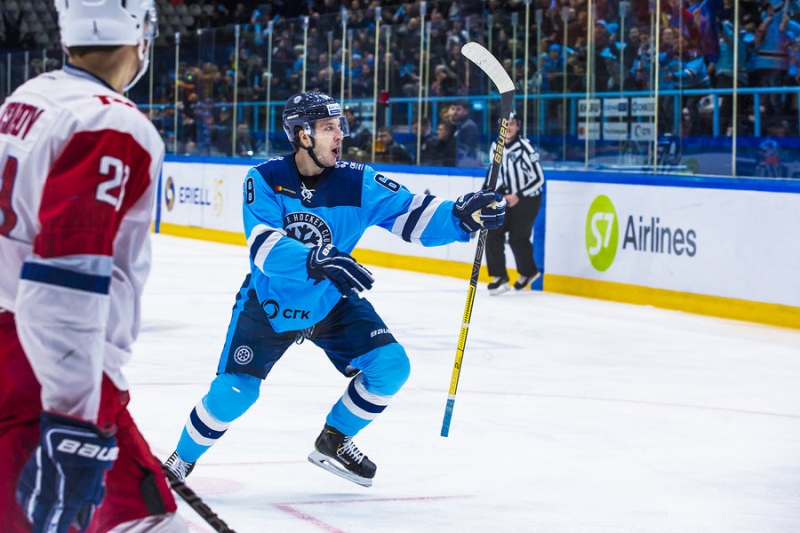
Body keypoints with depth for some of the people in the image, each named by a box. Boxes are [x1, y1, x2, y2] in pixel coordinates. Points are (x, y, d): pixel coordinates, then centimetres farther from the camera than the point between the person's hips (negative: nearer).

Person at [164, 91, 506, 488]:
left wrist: (460, 216, -37)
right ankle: (181, 461, 15)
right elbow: (264, 247, -31)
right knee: (232, 394, -13)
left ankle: (333, 442, 12)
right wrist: (315, 263, -48)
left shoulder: (357, 182, -12)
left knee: (390, 367, -11)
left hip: (331, 303, 3)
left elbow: (412, 216, -18)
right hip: (268, 303, -3)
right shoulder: (265, 180, -18)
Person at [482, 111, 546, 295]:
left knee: (517, 238, -7)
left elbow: (539, 178, -19)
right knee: (492, 230, -9)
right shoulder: (496, 147, 1)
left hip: (528, 198, -6)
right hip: (506, 195, 6)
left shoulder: (525, 148, -20)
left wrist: (518, 196, -24)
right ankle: (499, 277, -3)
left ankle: (528, 272, 21)